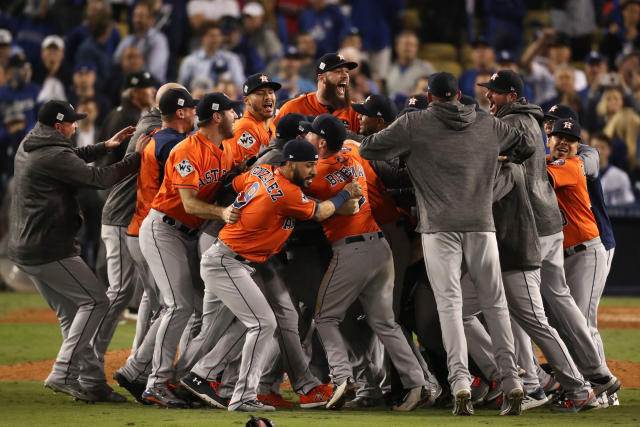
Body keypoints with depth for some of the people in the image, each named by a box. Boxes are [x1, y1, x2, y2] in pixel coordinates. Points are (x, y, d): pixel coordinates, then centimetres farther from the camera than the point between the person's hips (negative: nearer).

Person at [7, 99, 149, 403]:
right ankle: (63, 373, -12)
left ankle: (91, 381, 10)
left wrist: (105, 146, 24)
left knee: (70, 313, 13)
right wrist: (137, 157, -9)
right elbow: (99, 179, -18)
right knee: (94, 300, -4)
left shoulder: (27, 148, 13)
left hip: (23, 250, 10)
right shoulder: (54, 156, -18)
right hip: (50, 251, -10)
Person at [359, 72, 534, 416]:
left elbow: (367, 150, 5)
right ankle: (512, 383, 3)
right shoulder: (488, 125, 13)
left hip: (440, 228, -2)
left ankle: (460, 383, -18)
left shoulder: (415, 124, 3)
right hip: (481, 225, 2)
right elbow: (526, 147, 24)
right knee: (495, 303, 7)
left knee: (449, 303, -4)